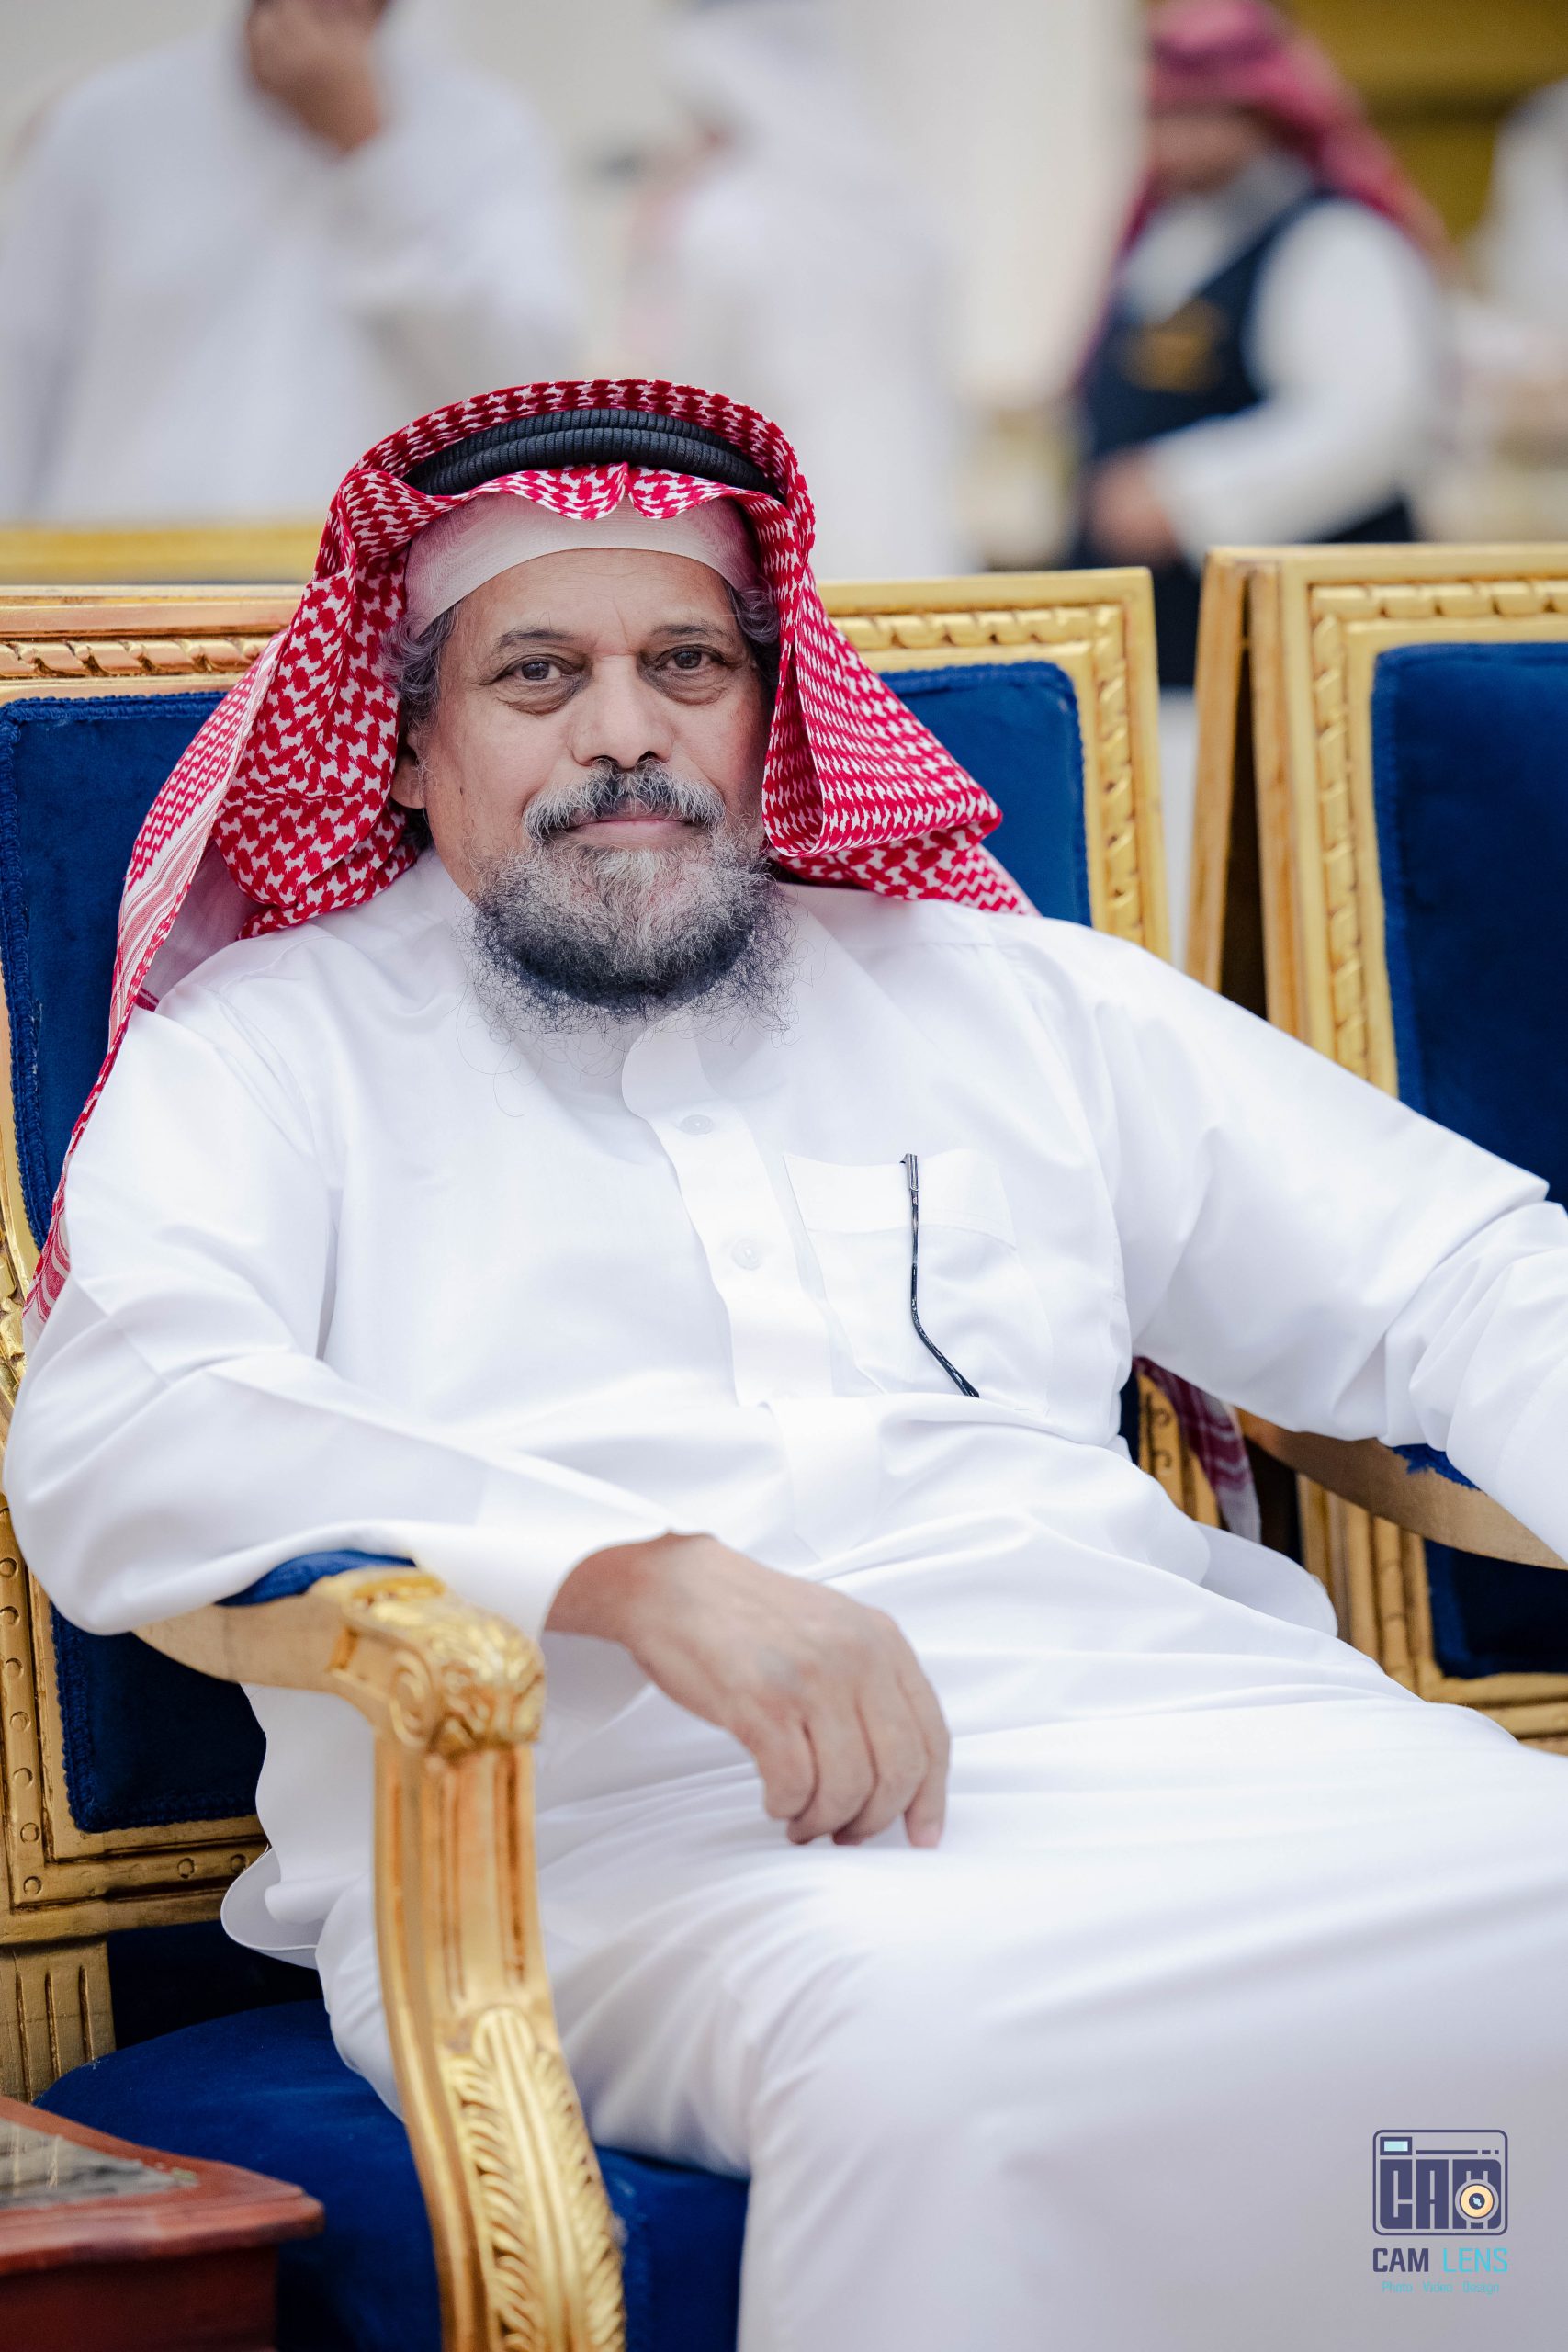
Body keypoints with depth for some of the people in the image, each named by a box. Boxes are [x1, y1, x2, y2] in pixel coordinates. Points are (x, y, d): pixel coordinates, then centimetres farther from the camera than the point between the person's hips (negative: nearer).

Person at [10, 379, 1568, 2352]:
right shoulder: (273, 1049, 16)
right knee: (929, 2036, -39)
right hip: (614, 1812, -4)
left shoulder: (1011, 998, 27)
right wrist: (642, 1572, -18)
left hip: (1165, 1717, 4)